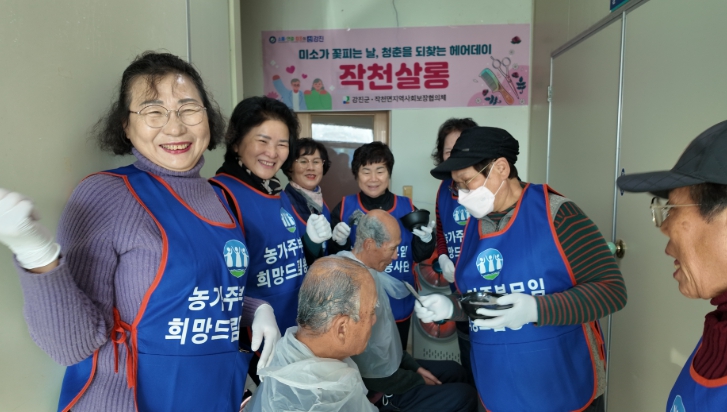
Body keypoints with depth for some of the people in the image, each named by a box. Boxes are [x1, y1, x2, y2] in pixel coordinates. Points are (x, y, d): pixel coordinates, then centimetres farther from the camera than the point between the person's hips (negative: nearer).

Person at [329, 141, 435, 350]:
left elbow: (419, 256, 2)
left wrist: (426, 239, -17)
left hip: (399, 306, 2)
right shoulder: (344, 208, -5)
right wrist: (339, 243, -23)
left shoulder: (407, 207, -2)